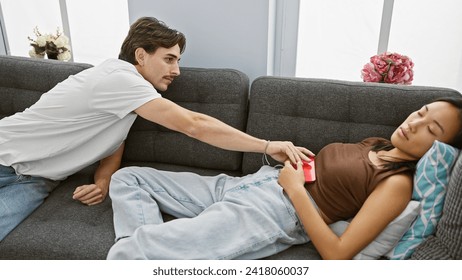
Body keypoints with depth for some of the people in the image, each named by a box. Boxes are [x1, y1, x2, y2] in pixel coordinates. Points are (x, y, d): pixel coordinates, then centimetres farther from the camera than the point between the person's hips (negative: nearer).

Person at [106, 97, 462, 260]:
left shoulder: (398, 183, -9)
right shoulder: (376, 144, 16)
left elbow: (338, 254, -17)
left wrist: (296, 189, -14)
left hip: (273, 213, -10)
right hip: (247, 182, 10)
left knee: (124, 252, -26)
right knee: (127, 178, 6)